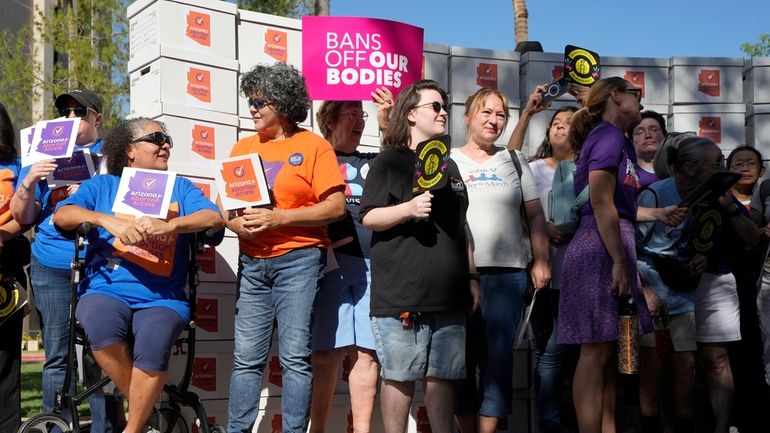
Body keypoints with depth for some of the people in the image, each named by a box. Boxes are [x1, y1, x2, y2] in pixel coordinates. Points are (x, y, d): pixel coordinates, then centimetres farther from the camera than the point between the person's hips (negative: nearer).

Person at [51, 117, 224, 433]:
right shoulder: (102, 185, 17)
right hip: (107, 289, 0)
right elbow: (61, 215, 1)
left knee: (153, 344, -32)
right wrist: (108, 220, -16)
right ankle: (142, 405, -10)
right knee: (101, 326, -34)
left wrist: (169, 225, -18)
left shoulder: (180, 188, 18)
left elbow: (214, 217, 0)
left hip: (162, 298, 0)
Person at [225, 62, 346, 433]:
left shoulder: (314, 146, -1)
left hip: (298, 260, -4)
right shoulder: (243, 148, 14)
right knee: (247, 356, 4)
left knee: (295, 356, -3)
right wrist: (235, 222, -9)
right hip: (252, 262, 4)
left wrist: (279, 218, -16)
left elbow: (336, 206, -9)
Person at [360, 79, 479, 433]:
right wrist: (408, 208, -22)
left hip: (448, 295, 6)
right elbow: (369, 218, -6)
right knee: (399, 376, -1)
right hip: (401, 295, -5)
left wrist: (471, 277, 20)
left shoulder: (449, 166, 20)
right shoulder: (390, 161, 1)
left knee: (442, 376, 6)